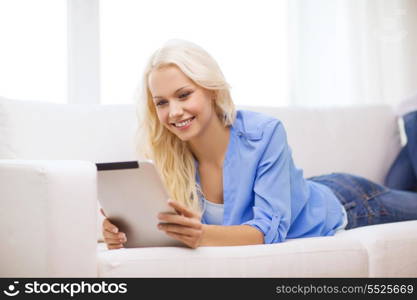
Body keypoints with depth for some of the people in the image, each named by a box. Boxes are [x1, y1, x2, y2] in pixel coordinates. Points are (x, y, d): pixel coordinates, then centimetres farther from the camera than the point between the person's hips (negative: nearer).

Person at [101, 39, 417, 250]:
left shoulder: (265, 134, -37)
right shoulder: (168, 159, -24)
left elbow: (271, 228, -39)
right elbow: (167, 232, -23)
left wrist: (203, 235, -58)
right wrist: (128, 237, -45)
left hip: (343, 208, -3)